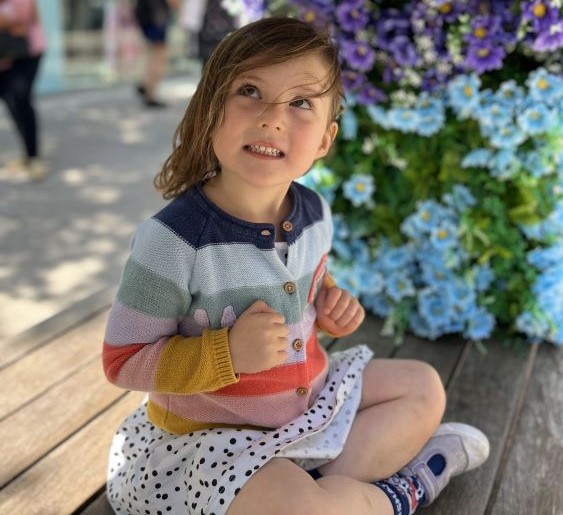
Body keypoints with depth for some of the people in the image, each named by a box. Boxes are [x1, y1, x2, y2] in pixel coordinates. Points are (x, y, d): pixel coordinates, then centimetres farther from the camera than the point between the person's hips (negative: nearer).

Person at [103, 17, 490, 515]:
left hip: (307, 397, 7)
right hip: (212, 433, -7)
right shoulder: (174, 239, -28)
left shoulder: (314, 213, -7)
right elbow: (124, 361, -21)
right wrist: (229, 353, -32)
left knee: (422, 385, 16)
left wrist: (330, 305, -8)